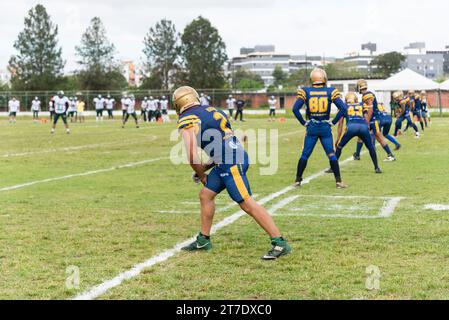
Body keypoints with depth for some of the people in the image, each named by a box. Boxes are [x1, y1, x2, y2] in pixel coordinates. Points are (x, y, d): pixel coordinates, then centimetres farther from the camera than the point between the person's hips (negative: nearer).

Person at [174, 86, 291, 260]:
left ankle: (280, 243, -6)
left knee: (247, 203, -8)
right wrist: (204, 169, 26)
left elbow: (192, 156, -11)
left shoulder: (186, 121, -4)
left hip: (231, 163, -9)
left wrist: (201, 175, 7)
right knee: (206, 195, 18)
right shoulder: (210, 111, 22)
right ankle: (203, 240, 29)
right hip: (231, 160, 9)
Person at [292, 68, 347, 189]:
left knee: (305, 155, 8)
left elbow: (295, 109, -9)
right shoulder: (330, 91, -3)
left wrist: (304, 122, 0)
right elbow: (343, 108, -9)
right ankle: (338, 181, 4)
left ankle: (298, 180, 13)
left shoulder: (306, 91, -4)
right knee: (331, 154, 5)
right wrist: (333, 122, -1)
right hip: (325, 128, 0)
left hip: (311, 128, 0)